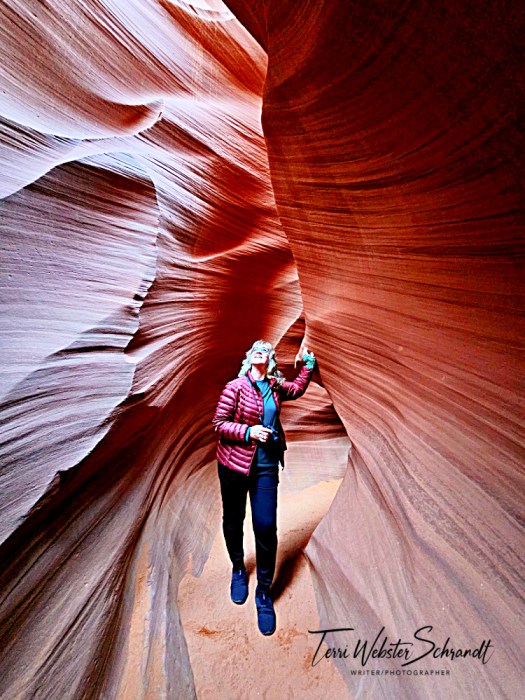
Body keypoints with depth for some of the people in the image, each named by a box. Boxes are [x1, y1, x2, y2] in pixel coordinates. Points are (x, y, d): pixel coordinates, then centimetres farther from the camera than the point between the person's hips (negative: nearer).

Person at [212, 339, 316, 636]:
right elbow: (219, 424, -11)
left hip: (266, 465, 3)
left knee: (266, 526, 0)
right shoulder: (235, 387, -11)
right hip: (234, 463, -2)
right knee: (233, 520, 16)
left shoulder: (275, 386, 3)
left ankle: (264, 592, 23)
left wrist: (308, 364, 20)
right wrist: (249, 432, -22)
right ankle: (238, 569, 45)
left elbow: (297, 389, 24)